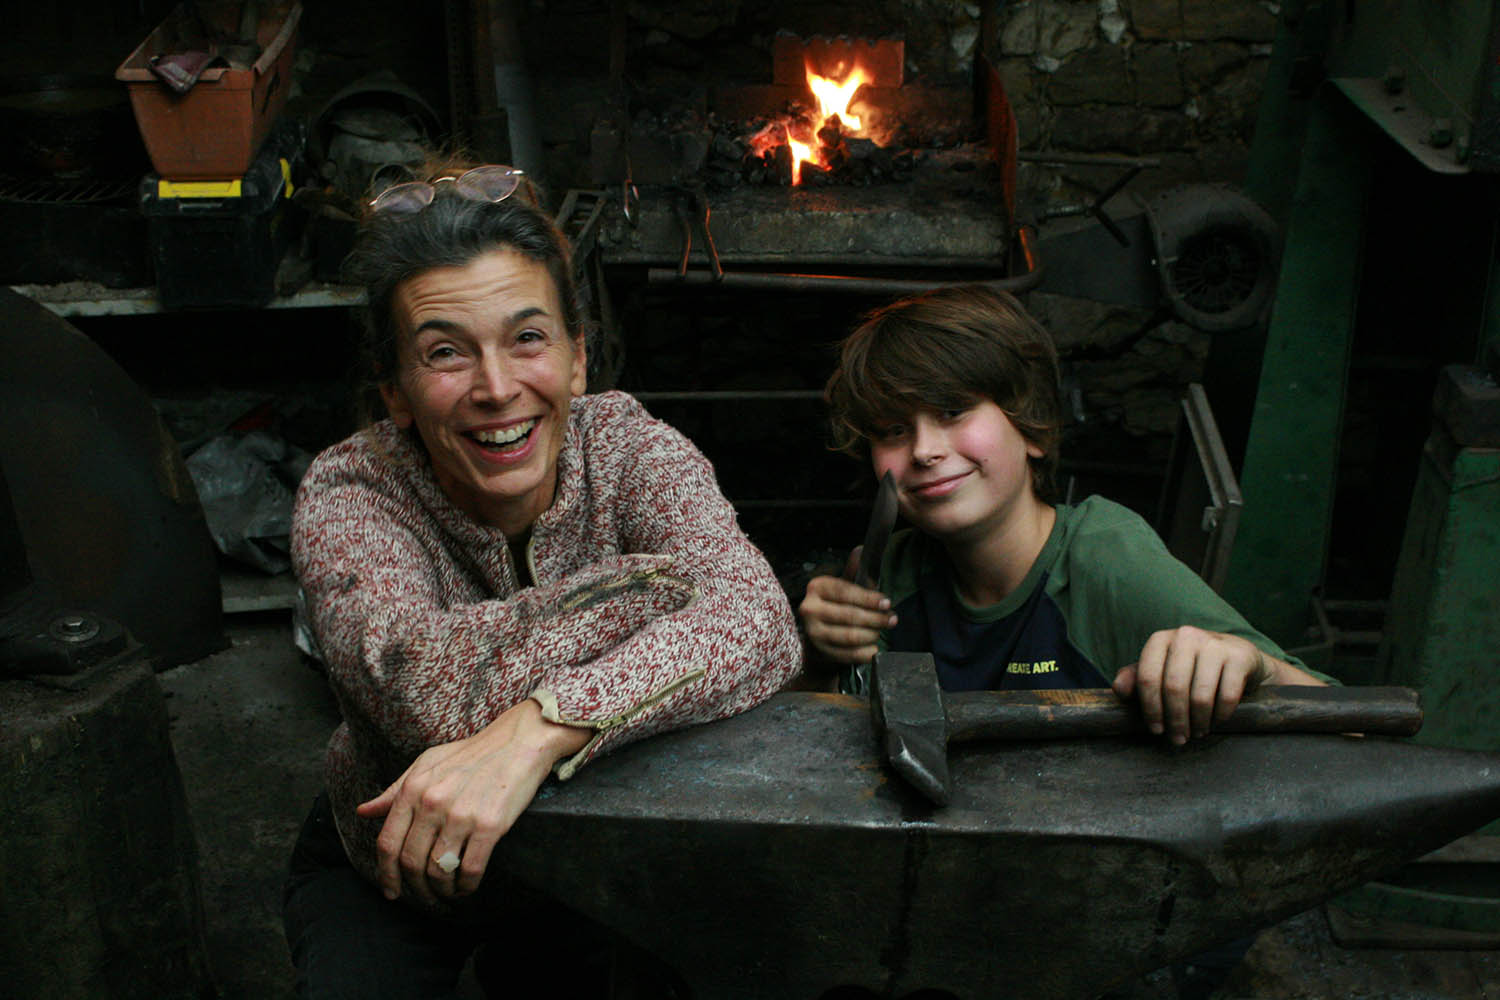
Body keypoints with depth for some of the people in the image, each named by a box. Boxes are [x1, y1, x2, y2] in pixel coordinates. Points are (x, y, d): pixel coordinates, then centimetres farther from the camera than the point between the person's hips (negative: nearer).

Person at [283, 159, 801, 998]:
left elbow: (760, 625, -33)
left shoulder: (628, 449, -17)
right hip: (394, 870, -3)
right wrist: (659, 582, -31)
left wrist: (538, 727, -45)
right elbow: (422, 685, -38)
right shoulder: (349, 496, -20)